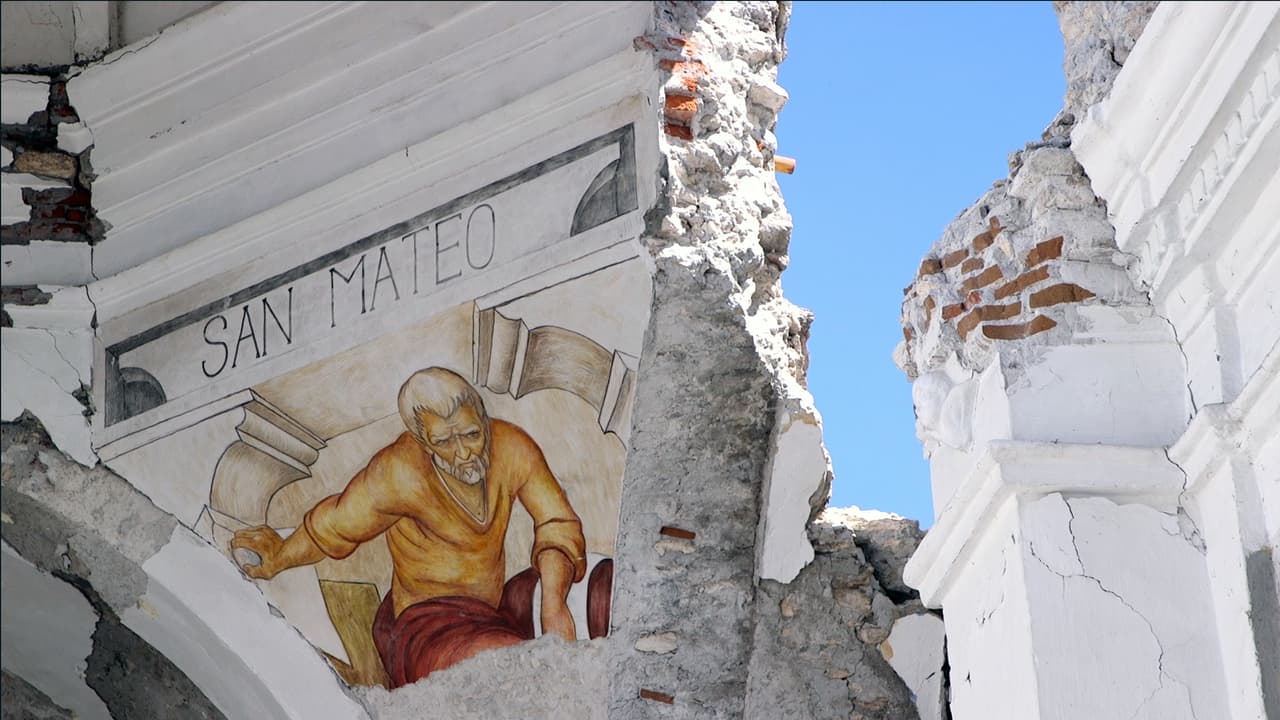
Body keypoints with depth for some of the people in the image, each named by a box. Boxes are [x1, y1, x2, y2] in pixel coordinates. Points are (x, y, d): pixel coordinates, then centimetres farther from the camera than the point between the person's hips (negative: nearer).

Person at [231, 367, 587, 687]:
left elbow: (557, 523, -3)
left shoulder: (513, 448, -12)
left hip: (497, 605, 7)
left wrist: (554, 604, -19)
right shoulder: (400, 473, -23)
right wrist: (277, 561, 14)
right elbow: (332, 528, -5)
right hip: (428, 618, -6)